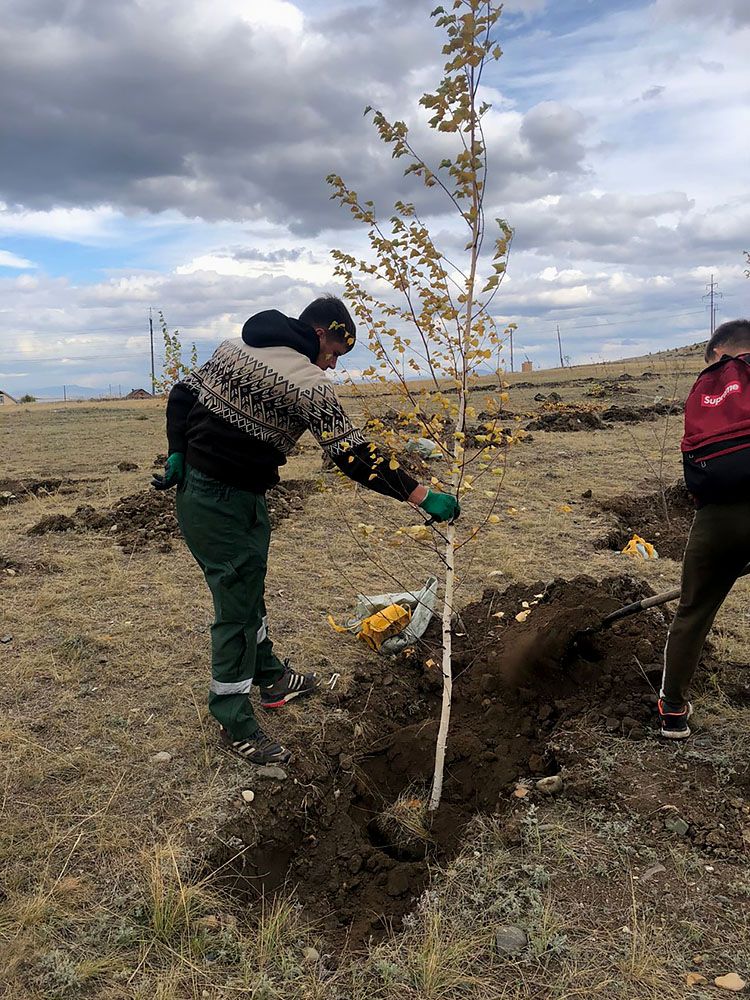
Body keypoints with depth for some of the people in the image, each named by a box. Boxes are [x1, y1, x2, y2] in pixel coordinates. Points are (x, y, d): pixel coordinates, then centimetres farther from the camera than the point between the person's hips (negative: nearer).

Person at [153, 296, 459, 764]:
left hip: (194, 491, 10)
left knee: (249, 589, 22)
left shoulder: (235, 347, 9)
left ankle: (271, 676, 40)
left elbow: (181, 396, 11)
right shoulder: (306, 382, -17)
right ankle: (235, 723, 16)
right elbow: (353, 454, -20)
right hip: (225, 509, -9)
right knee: (237, 607, 1)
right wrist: (423, 496, -16)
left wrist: (179, 454, 12)